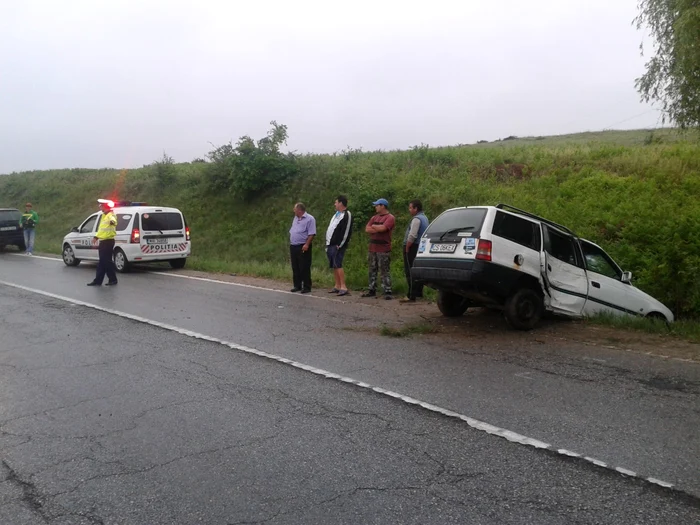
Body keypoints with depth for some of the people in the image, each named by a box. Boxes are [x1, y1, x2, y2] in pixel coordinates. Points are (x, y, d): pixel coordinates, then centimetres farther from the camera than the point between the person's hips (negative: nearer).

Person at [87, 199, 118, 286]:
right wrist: (97, 236, 37)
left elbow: (113, 220, -41)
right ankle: (98, 280, 18)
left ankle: (113, 279, 3)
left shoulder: (110, 215, -14)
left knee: (107, 261, -6)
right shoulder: (104, 215, 18)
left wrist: (112, 222, -64)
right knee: (102, 262, 13)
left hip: (108, 241, -10)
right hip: (102, 241, 10)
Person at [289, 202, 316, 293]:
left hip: (303, 247, -8)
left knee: (304, 269, -6)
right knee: (295, 268, 10)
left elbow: (312, 234, -15)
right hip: (293, 247, 8)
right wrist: (290, 243, 15)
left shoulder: (309, 219, -8)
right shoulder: (295, 218, 19)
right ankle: (297, 286, 18)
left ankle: (306, 287, 0)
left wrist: (307, 245, -23)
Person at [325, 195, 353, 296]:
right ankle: (337, 286, 18)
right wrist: (327, 242, 17)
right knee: (334, 266, 11)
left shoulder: (347, 215, -11)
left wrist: (340, 245, -19)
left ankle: (343, 287, -15)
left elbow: (346, 232, -17)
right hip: (330, 245, 9)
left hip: (337, 246, -9)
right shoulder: (336, 214, 19)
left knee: (338, 265, -15)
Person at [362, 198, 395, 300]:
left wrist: (373, 226, -2)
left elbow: (382, 228, -21)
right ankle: (372, 290, 18)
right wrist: (378, 229, -8)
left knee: (385, 271, -6)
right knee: (372, 271, 11)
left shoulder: (390, 218, -5)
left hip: (383, 249, -7)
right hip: (373, 248, 8)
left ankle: (387, 292, -5)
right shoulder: (374, 217, 17)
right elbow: (367, 229, 6)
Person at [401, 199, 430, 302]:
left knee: (410, 272, -10)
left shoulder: (416, 219, -15)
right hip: (422, 247, 10)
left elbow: (412, 236, -23)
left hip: (413, 248, -10)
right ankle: (419, 292, 20)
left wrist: (407, 248, -15)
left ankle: (411, 296, -12)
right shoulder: (424, 218, 17)